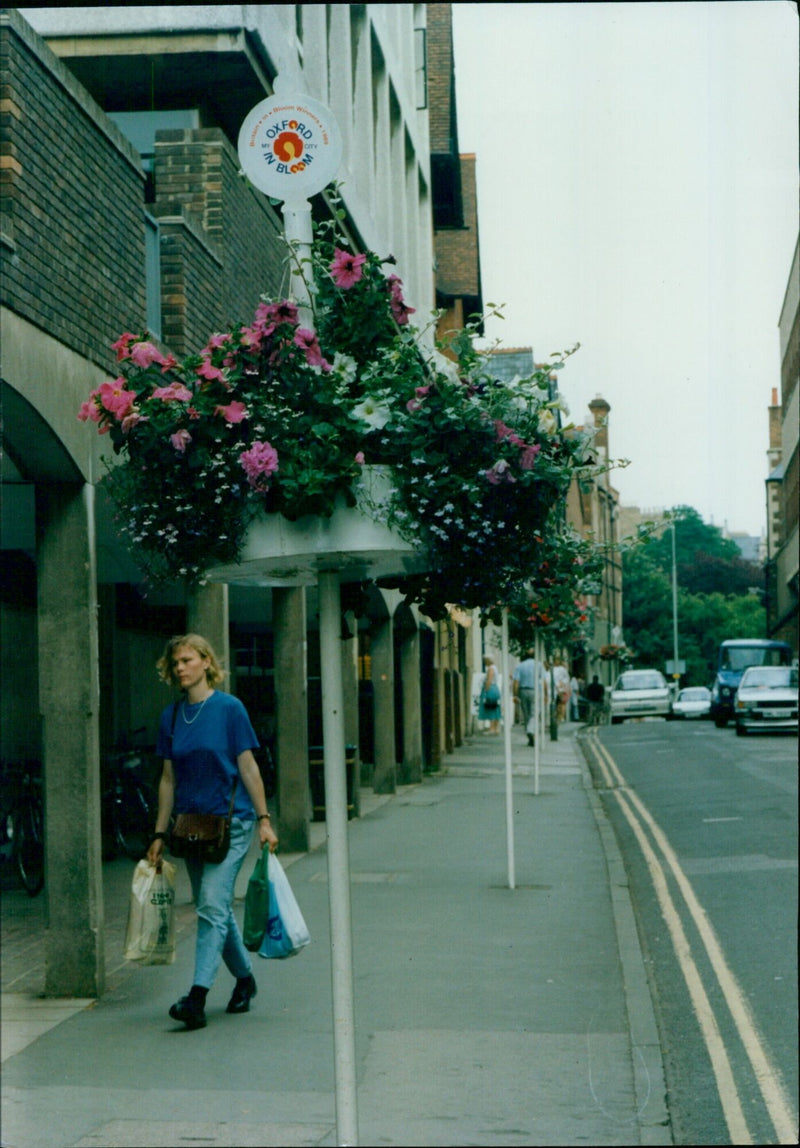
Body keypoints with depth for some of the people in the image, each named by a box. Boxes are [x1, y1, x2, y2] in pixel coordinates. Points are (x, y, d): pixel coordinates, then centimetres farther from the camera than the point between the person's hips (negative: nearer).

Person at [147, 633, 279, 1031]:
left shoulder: (229, 708, -6)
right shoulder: (171, 716, 7)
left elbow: (248, 766, -6)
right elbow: (168, 778, 11)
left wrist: (264, 819, -10)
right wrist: (159, 834, 9)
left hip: (230, 821, -6)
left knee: (212, 907, -14)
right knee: (214, 909, 13)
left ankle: (197, 997, -18)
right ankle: (245, 978, 31)